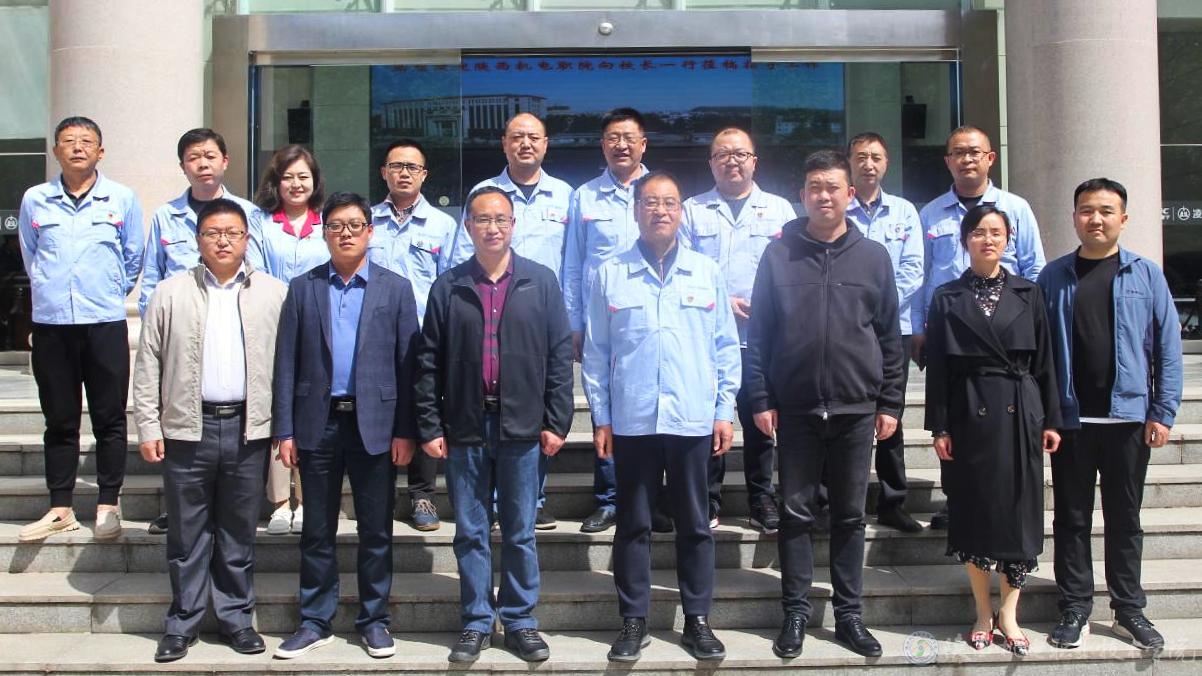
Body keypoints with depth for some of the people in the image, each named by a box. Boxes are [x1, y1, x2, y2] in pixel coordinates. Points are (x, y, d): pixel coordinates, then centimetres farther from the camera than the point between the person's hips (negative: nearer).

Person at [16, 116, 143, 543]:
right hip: (51, 324, 1)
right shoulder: (34, 200, 5)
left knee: (109, 419, 3)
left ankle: (108, 505, 14)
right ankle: (60, 510, 16)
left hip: (106, 324, -1)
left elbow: (134, 258, 12)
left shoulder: (122, 199, 3)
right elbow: (30, 258, 18)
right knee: (59, 421, 8)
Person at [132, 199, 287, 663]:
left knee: (239, 532, 9)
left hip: (248, 429, 0)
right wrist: (148, 426, -1)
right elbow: (148, 367, 4)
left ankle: (237, 618, 21)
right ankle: (183, 622, 19)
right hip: (187, 428, 0)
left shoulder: (273, 294, 5)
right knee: (187, 533, 8)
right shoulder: (170, 294, 4)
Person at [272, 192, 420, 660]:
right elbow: (286, 363, 4)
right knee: (317, 531, 10)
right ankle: (316, 621, 22)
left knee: (376, 531, 7)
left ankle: (374, 620, 20)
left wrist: (406, 431, -5)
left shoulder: (395, 288, 4)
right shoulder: (303, 288, 7)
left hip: (374, 424, -1)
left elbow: (407, 364, 0)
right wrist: (284, 431, -2)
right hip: (318, 424, 1)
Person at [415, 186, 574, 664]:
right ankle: (476, 623, 20)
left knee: (520, 533, 8)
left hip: (522, 428, -1)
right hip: (465, 429, 1)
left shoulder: (541, 282, 3)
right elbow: (429, 363, 3)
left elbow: (559, 355, 2)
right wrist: (430, 427, -2)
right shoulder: (448, 287, 4)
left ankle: (520, 621, 21)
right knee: (470, 534, 9)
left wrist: (557, 422, -3)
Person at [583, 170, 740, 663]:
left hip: (693, 420, 1)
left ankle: (697, 620, 20)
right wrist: (601, 417, 1)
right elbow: (595, 354, 4)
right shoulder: (609, 275, 3)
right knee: (633, 525, 8)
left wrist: (725, 410, 2)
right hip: (631, 421, -1)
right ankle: (634, 621, 18)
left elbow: (726, 348, 8)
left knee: (695, 525, 8)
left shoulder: (707, 272, 6)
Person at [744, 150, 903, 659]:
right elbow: (758, 332, 2)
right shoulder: (779, 254, 2)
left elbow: (890, 336, 7)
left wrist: (889, 403, 3)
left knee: (850, 516, 9)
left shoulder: (873, 257, 5)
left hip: (856, 409, 1)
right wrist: (760, 398, -3)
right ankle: (796, 613, 16)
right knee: (796, 513, 6)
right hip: (795, 408, -1)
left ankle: (849, 615, 19)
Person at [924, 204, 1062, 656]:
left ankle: (1009, 612, 16)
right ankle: (983, 611, 19)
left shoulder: (1028, 294, 6)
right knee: (973, 513, 4)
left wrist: (1051, 419, 2)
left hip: (1020, 415, 1)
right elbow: (937, 369, 0)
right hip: (970, 416, -1)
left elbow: (1044, 361, 6)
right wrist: (939, 427, -5)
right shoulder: (947, 299, 2)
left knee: (1020, 511, 3)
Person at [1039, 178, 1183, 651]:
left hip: (1129, 417, 0)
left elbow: (1168, 347, 0)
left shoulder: (1146, 275, 1)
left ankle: (1129, 609, 22)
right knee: (1072, 518, 8)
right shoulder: (1054, 277, 2)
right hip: (1070, 418, 0)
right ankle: (1075, 609, 18)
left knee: (1125, 518, 11)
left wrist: (1163, 412, -5)